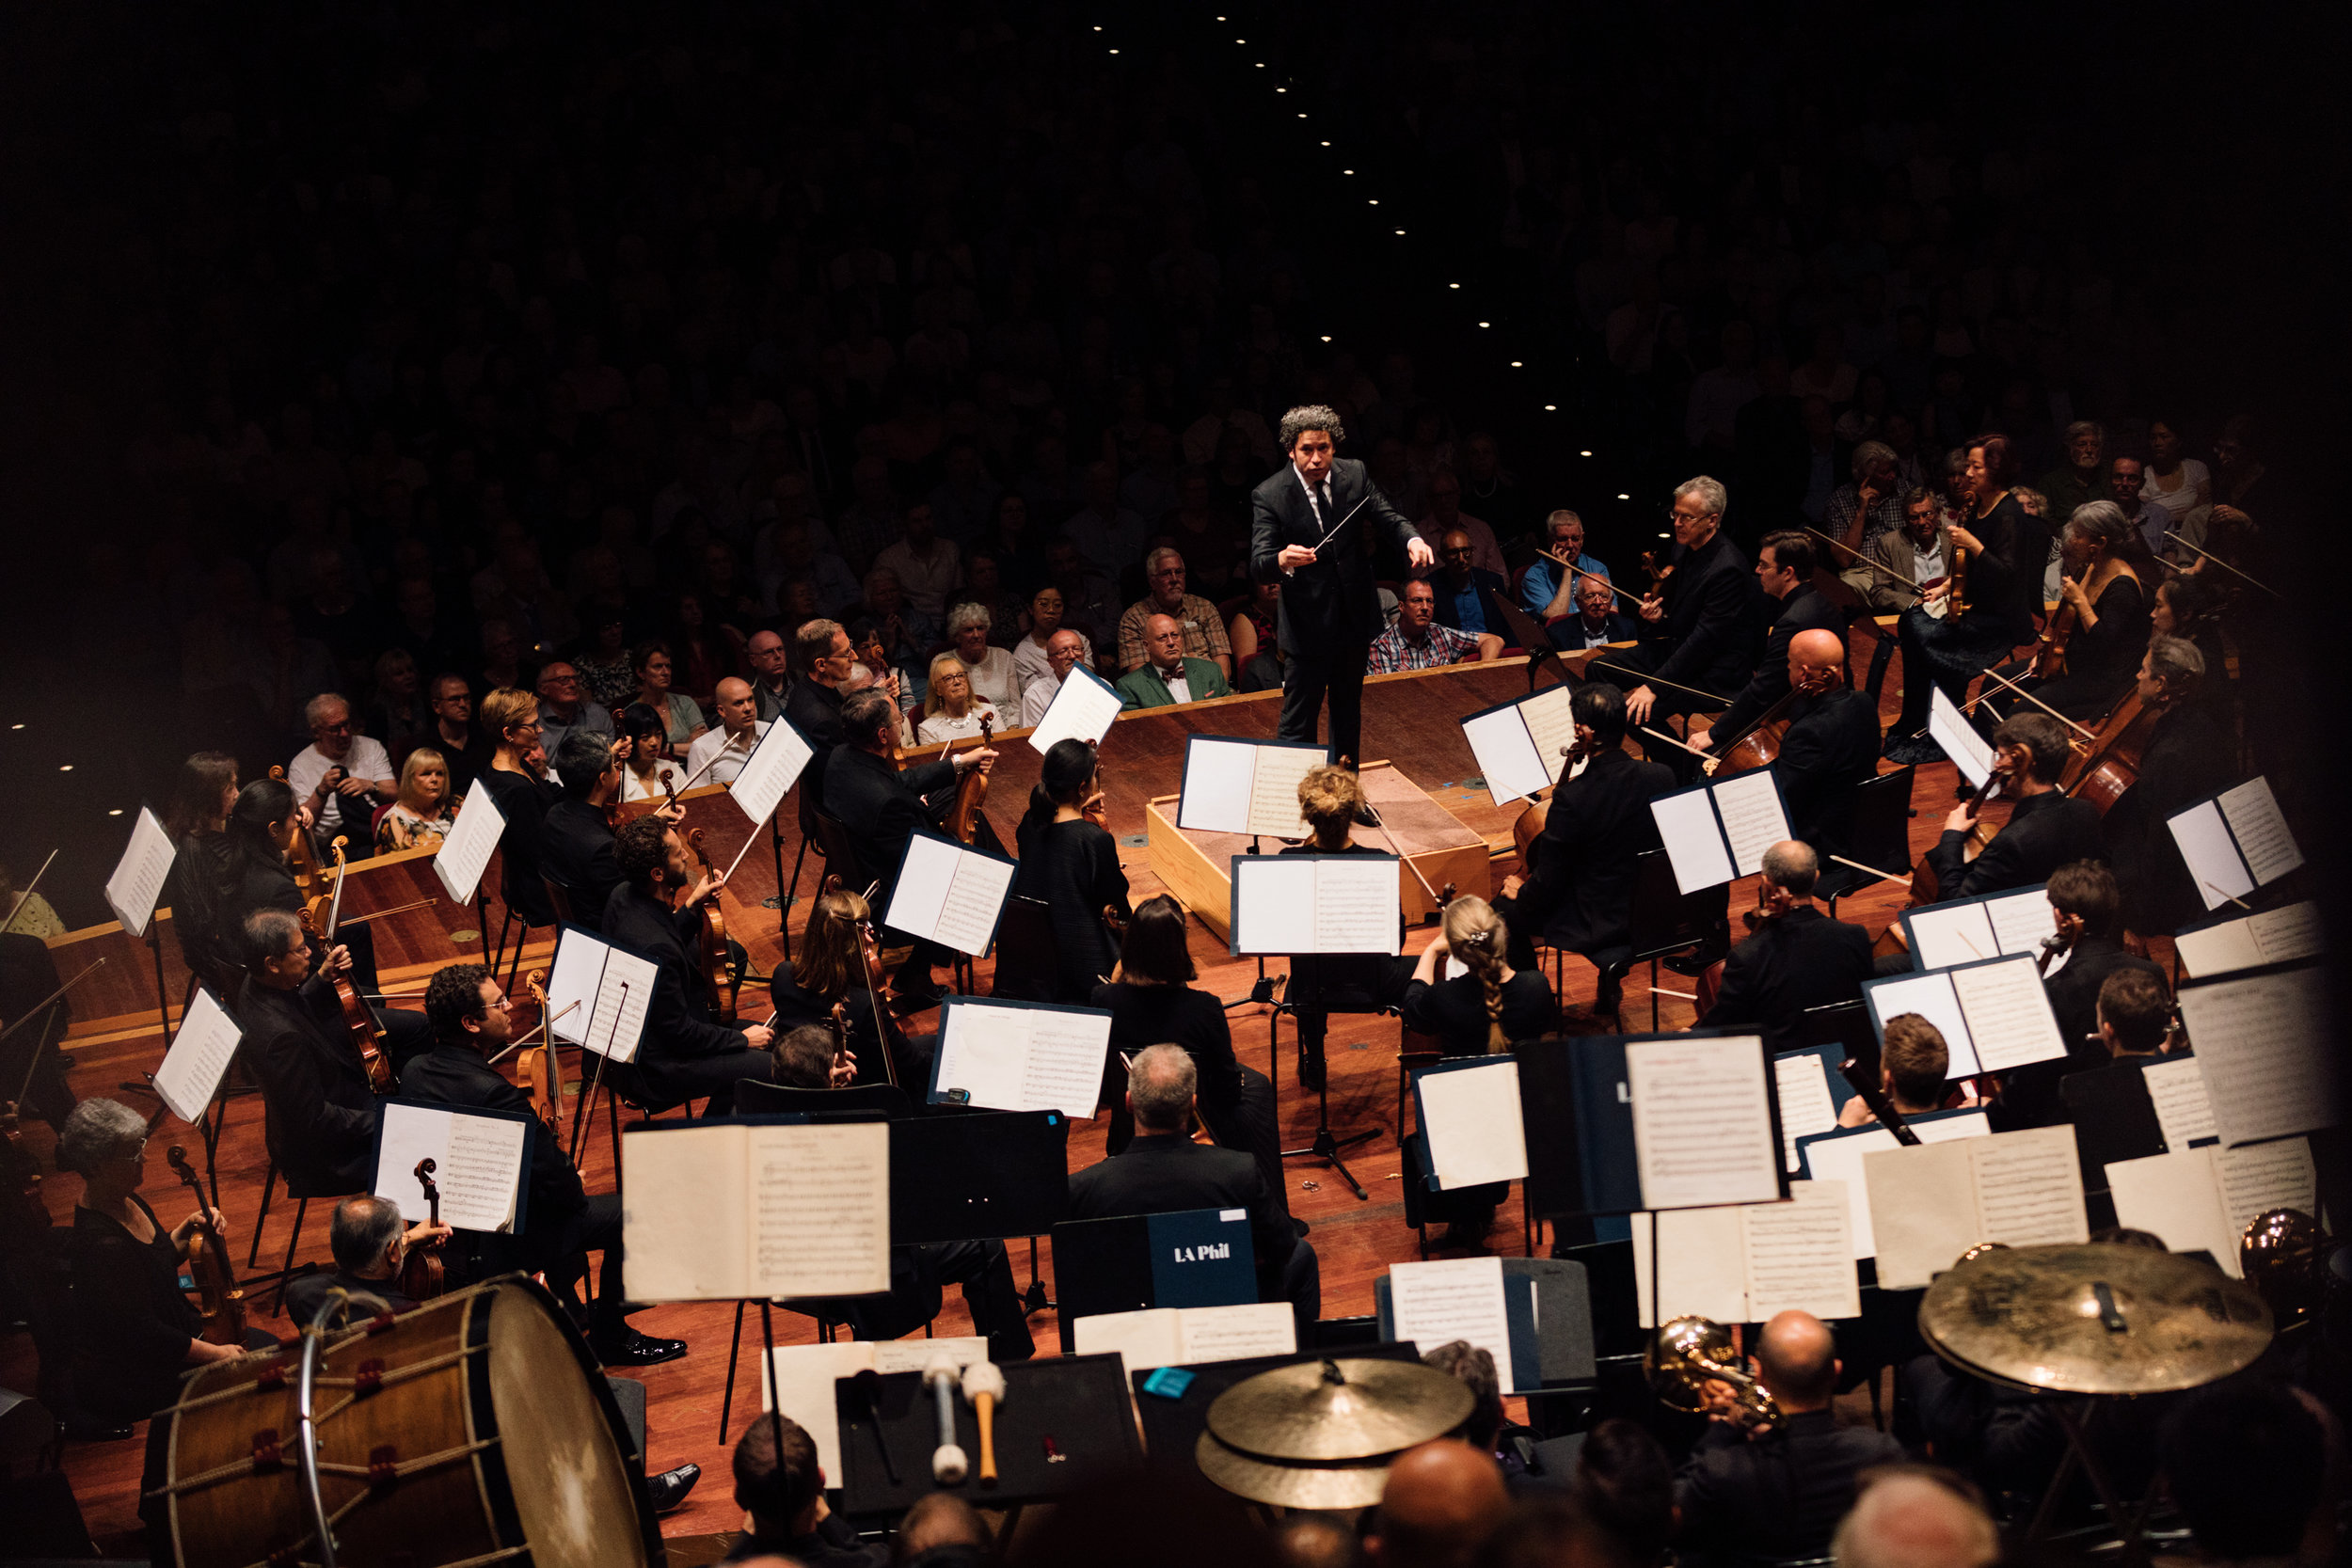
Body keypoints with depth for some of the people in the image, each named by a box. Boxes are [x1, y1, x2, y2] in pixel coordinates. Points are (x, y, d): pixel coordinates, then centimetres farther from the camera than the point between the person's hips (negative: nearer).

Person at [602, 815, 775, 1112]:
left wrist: (693, 904, 4)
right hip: (663, 1066, -10)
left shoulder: (623, 895, -5)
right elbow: (679, 1032, -25)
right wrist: (742, 1039, -12)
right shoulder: (655, 946, -34)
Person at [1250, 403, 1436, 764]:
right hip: (1307, 623, -5)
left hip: (1354, 618, 5)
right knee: (1298, 721, -3)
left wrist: (1412, 539, -23)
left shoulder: (1354, 474, -2)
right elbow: (1258, 565, -22)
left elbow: (1387, 517, 1)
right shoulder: (1269, 496, -16)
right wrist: (1282, 560, -47)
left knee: (1348, 712, 21)